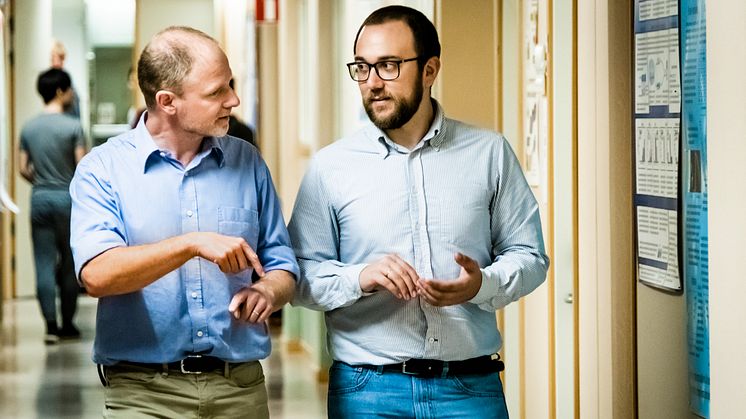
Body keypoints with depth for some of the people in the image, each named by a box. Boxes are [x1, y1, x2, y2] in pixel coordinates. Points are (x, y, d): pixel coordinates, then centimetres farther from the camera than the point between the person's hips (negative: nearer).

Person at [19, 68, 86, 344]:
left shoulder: (28, 128, 4)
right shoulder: (73, 127, -9)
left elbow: (23, 169, 5)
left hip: (40, 198, 3)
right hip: (67, 198, -3)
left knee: (44, 264, 3)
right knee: (69, 264, 7)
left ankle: (51, 326, -1)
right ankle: (67, 325, 13)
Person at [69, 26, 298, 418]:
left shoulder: (246, 162, 8)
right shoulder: (102, 169, -4)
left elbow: (282, 267, 11)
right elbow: (97, 274, -18)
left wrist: (267, 291, -12)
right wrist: (192, 245, -27)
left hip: (240, 387, 3)